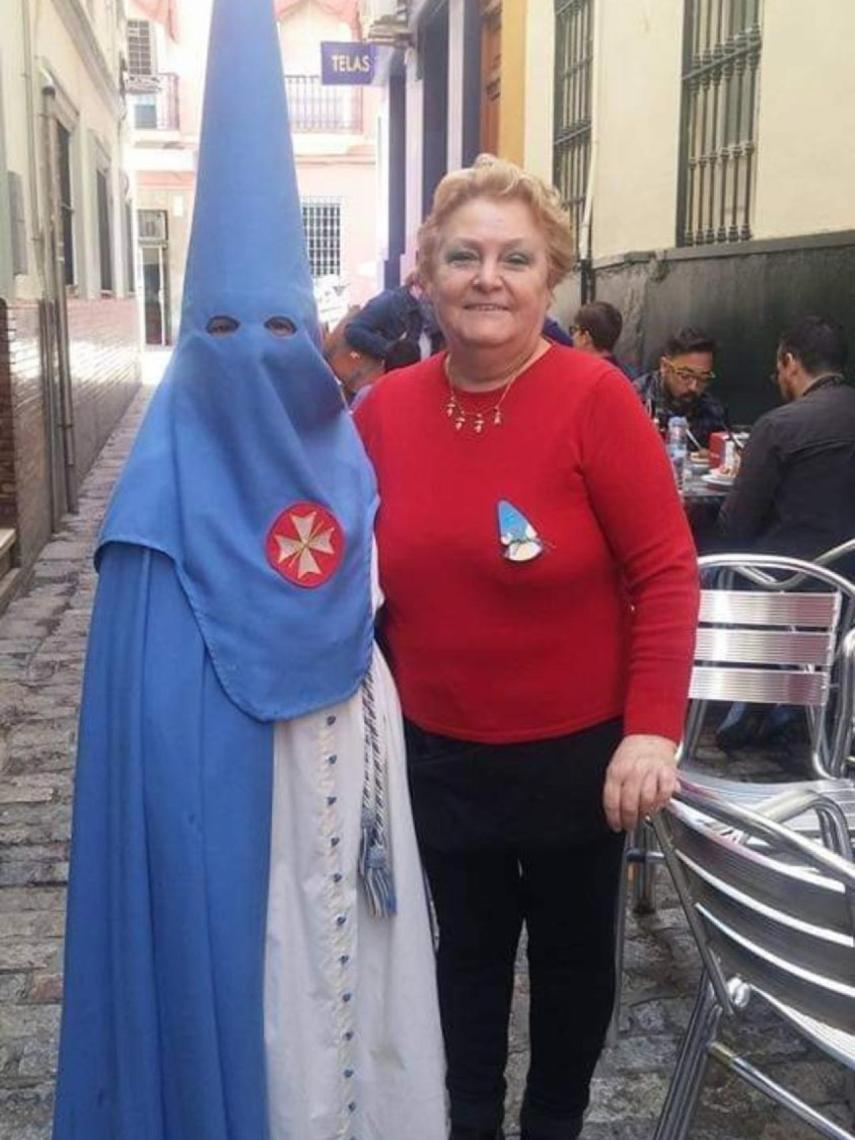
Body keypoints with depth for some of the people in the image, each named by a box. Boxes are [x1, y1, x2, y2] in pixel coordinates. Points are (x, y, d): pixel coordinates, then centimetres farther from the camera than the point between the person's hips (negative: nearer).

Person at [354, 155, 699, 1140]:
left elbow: (666, 573, -15)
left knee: (571, 952, 19)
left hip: (577, 751, -2)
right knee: (468, 946, 21)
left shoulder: (593, 398, -16)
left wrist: (652, 728, -21)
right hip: (438, 752, 3)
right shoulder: (384, 408, -5)